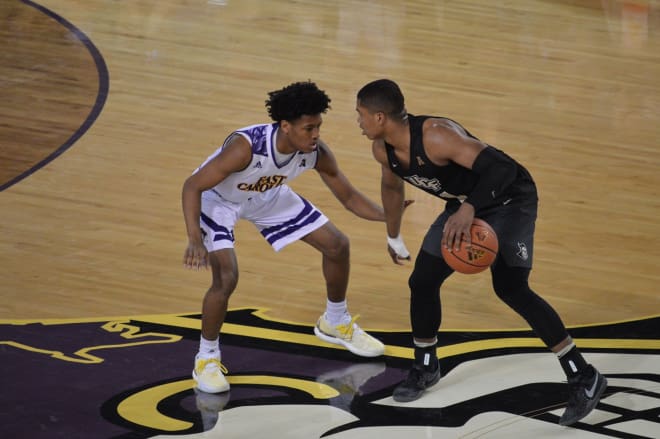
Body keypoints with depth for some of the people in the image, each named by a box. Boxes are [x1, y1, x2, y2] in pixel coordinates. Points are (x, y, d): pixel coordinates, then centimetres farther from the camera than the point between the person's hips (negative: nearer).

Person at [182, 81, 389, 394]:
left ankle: (336, 323, 33)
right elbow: (192, 186, -35)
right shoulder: (246, 146, -41)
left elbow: (349, 197, -9)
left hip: (267, 195, 6)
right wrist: (195, 240, -47)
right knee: (226, 276, -27)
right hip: (218, 199, -6)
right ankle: (207, 358, -4)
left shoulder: (316, 153, -24)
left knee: (337, 245, 6)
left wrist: (388, 216, -27)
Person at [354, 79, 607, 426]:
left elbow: (501, 167, -40)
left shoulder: (436, 136, -35)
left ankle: (583, 378, -15)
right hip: (464, 205, 8)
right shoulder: (382, 149, -9)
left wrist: (469, 209, -53)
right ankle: (425, 367, 30)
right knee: (421, 281, 6)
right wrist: (393, 238, 26)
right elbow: (392, 186, 14)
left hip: (509, 199, -8)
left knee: (510, 288, -21)